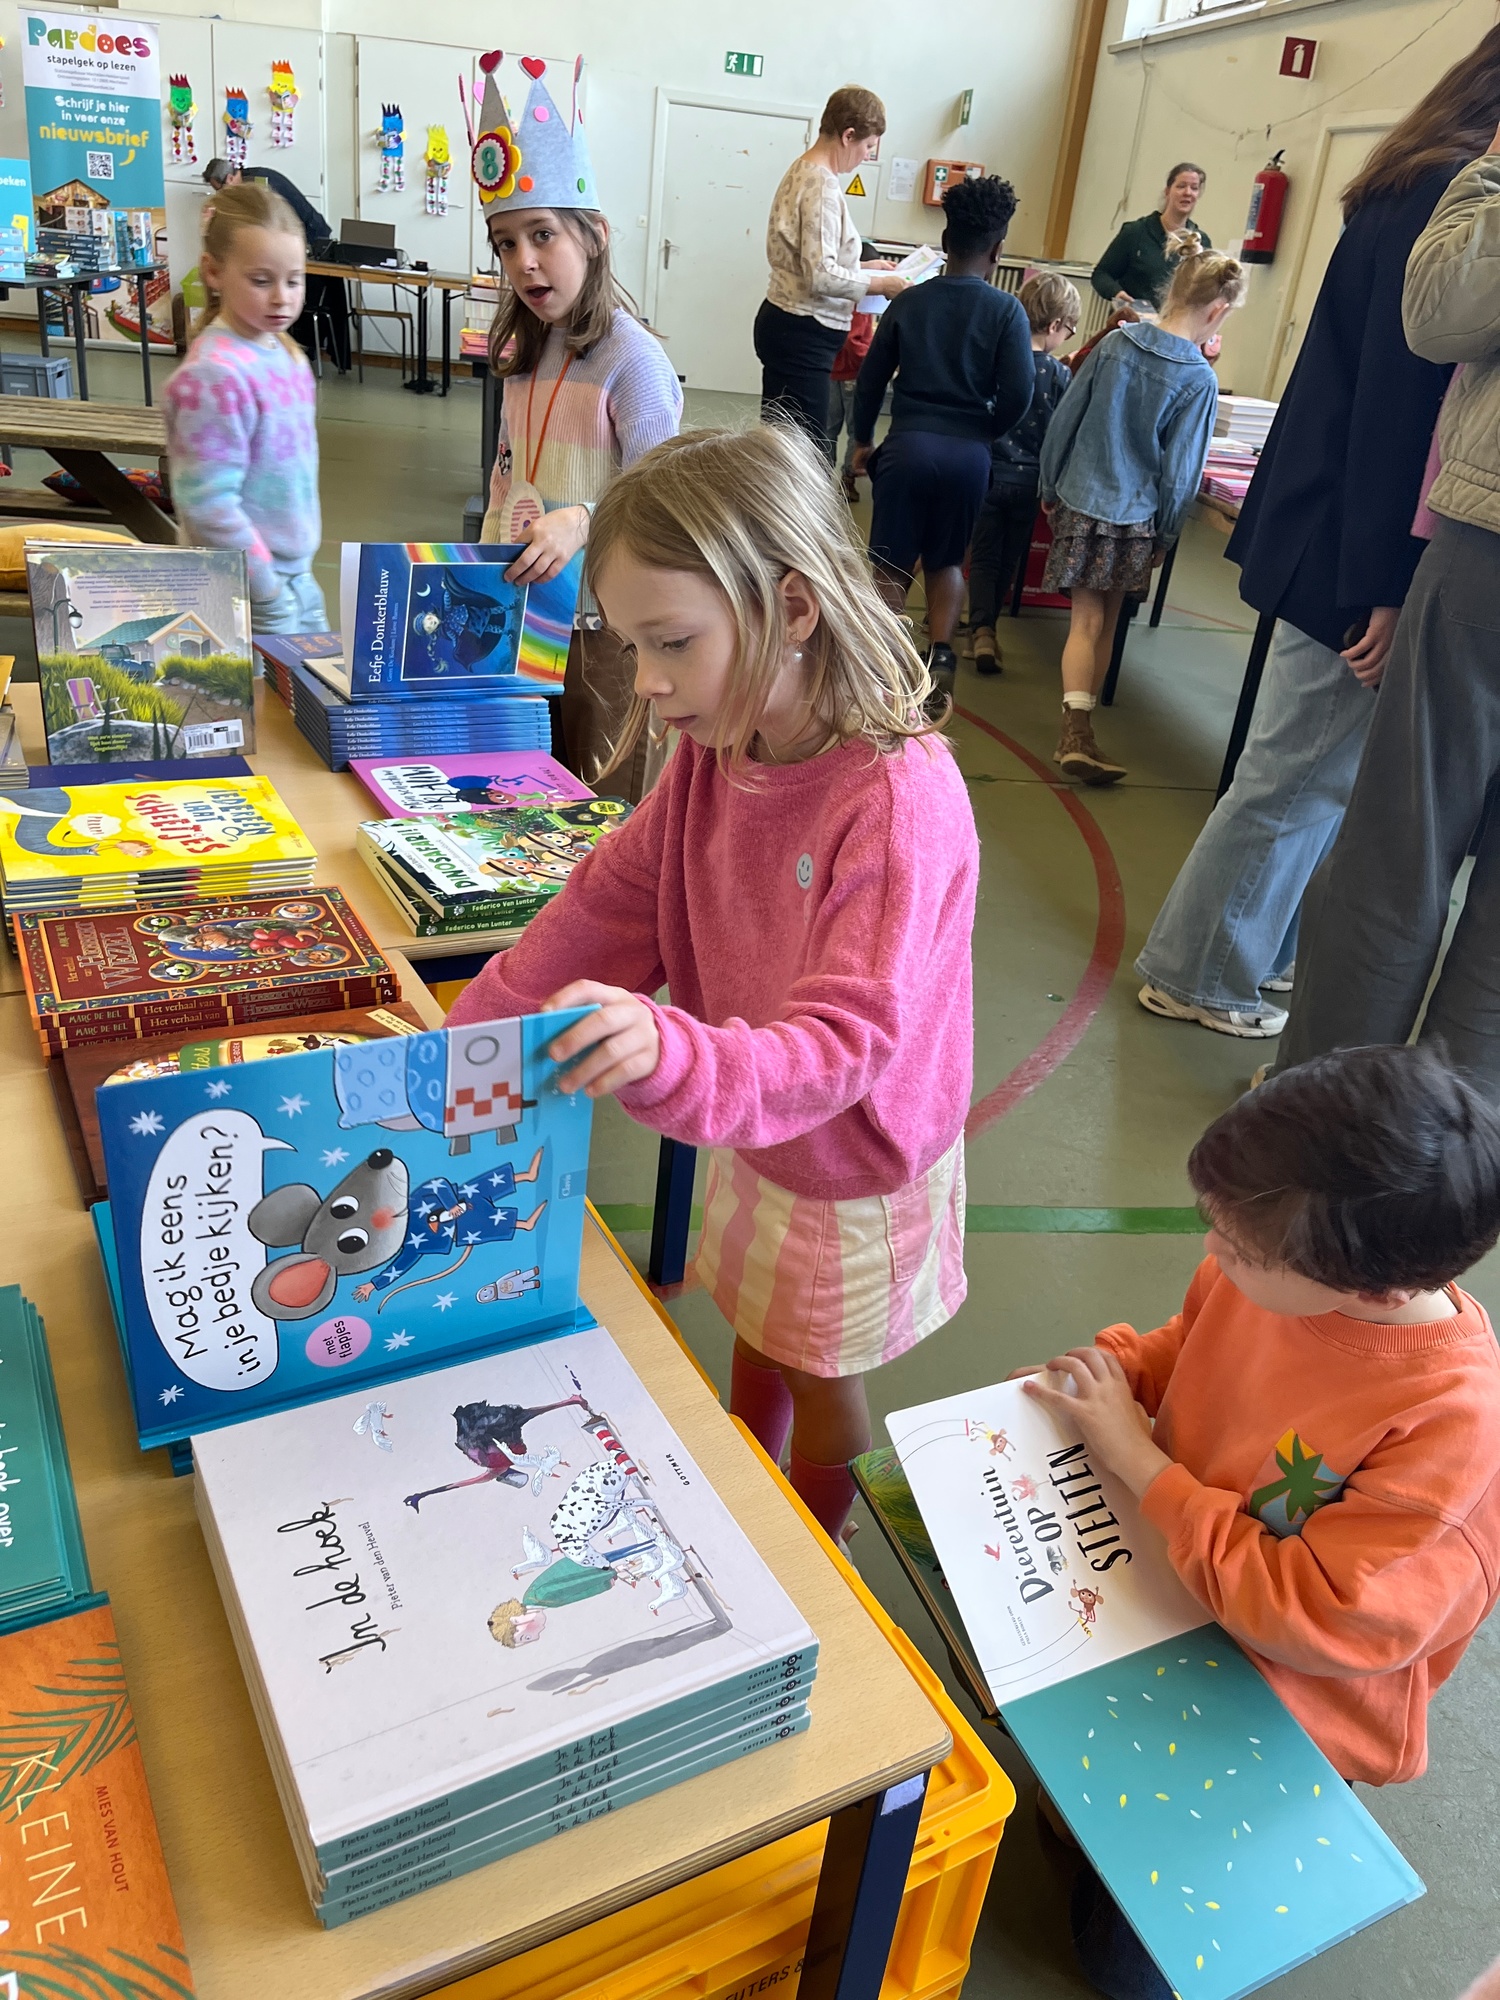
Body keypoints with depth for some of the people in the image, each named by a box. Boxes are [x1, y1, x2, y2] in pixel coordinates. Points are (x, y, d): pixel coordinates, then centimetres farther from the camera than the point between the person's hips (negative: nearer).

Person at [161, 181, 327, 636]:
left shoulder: (286, 355, 6)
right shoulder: (215, 375, -20)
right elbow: (208, 506, -23)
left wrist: (296, 577, 16)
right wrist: (268, 594, -19)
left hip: (296, 575, 9)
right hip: (249, 595, -9)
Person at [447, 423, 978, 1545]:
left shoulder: (900, 802, -35)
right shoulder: (716, 752, -10)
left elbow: (840, 1048, -40)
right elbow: (610, 906, -5)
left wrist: (675, 1059, -60)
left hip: (853, 1172, -6)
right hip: (749, 1133, 6)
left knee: (820, 1376, 19)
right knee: (756, 1333, 28)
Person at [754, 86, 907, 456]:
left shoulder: (803, 170, 14)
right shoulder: (823, 184, -15)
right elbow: (821, 276, -22)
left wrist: (863, 267, 17)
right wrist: (880, 284, -11)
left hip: (784, 323, 10)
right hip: (802, 333, -10)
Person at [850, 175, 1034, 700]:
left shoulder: (908, 302, 4)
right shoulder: (1007, 310, -2)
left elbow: (870, 379, 6)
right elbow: (1018, 392, -8)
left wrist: (862, 441, 18)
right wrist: (985, 432, 10)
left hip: (908, 445, 0)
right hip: (969, 454, 0)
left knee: (891, 564, 9)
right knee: (945, 559, 18)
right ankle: (941, 653, 3)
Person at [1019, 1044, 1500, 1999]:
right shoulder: (1274, 1261, -19)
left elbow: (1312, 1623, -32)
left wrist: (1140, 1460, -29)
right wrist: (1111, 1367, -14)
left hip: (1288, 1701, -5)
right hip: (1169, 1580, 5)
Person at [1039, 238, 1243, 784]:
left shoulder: (1115, 343, -2)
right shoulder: (1198, 379, -12)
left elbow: (1064, 420, 2)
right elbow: (1179, 472, -9)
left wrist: (1050, 487, 13)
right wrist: (1164, 536, 3)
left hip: (1078, 500, 3)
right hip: (1133, 515, -2)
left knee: (1088, 619, 5)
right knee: (1105, 621, 13)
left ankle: (1076, 729, -7)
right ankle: (1079, 724, 20)